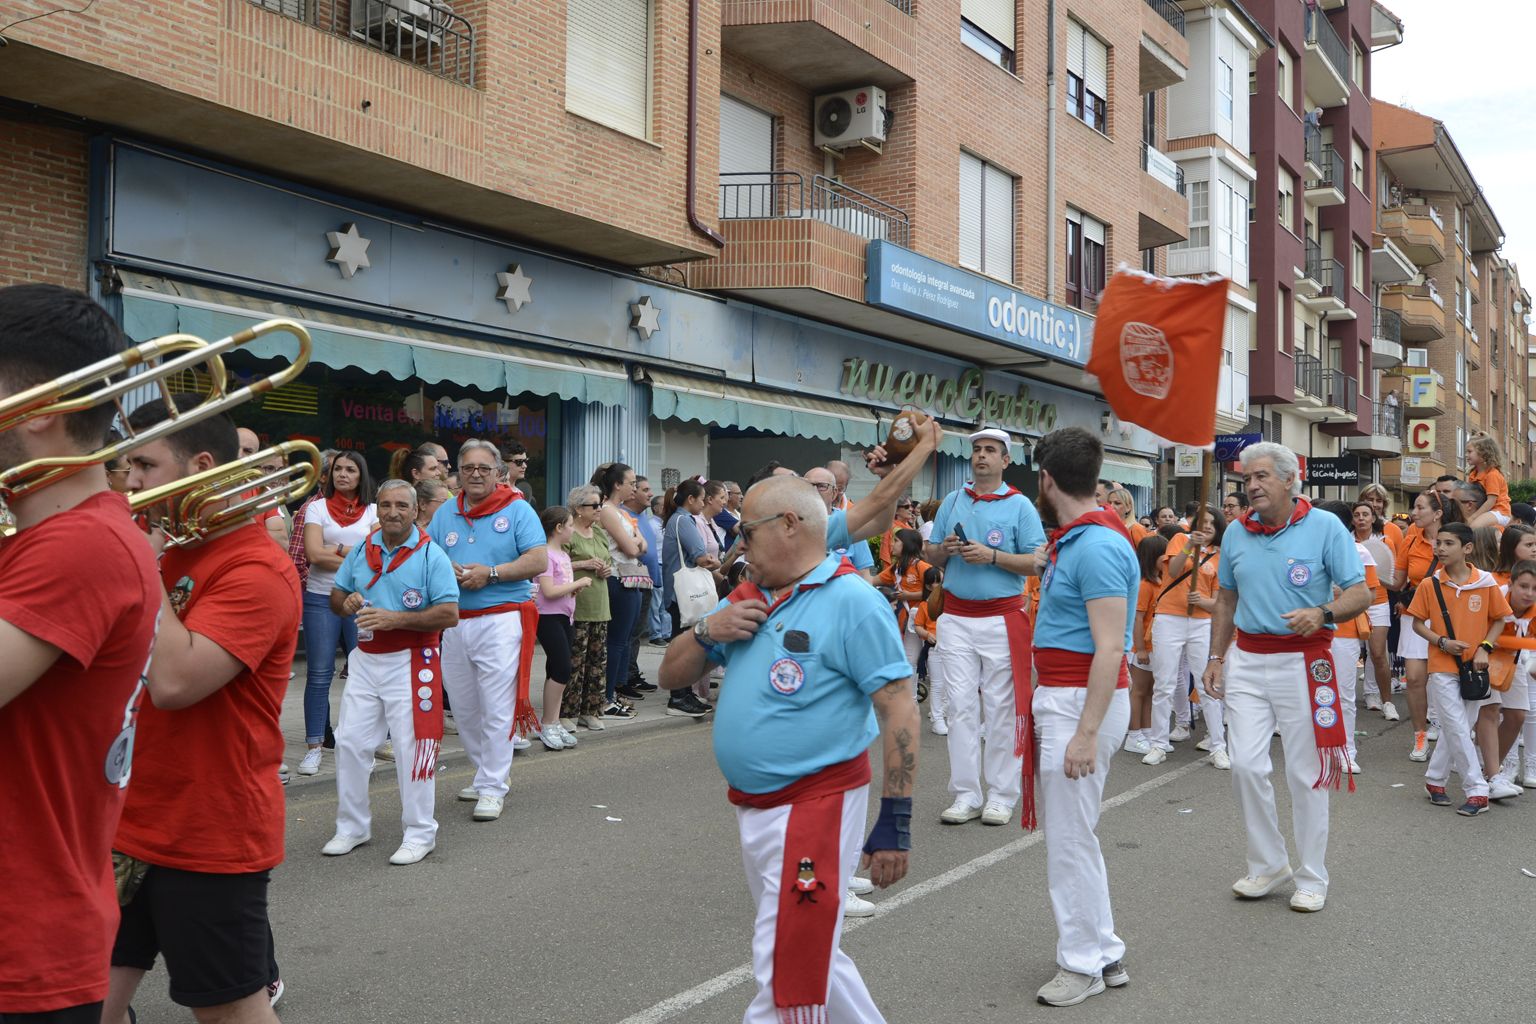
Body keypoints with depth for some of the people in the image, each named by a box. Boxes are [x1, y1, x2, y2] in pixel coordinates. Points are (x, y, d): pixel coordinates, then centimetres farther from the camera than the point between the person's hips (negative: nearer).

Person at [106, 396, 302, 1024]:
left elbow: (173, 682, -28)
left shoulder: (257, 570, -18)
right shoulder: (162, 547, 9)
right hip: (129, 825, 8)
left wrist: (146, 565, -19)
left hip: (212, 839, -8)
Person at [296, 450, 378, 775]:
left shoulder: (373, 511, 10)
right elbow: (314, 554, -8)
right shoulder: (317, 507, 5)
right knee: (319, 674, 1)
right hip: (321, 599, -1)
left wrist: (337, 548, -9)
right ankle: (314, 747, 6)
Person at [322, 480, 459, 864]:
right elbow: (335, 595, 18)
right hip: (366, 660, 6)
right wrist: (346, 602, -7)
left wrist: (394, 619, -23)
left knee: (413, 746, -2)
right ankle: (352, 827, 25)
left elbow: (450, 615, -16)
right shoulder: (362, 551, 9)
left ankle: (419, 833, 12)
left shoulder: (431, 555, -9)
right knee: (349, 742, 8)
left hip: (411, 663, -6)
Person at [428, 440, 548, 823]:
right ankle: (491, 773, 29)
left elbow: (539, 561, -10)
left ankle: (491, 788, 3)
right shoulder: (446, 513, 14)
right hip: (455, 622, 6)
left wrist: (491, 573, -15)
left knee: (497, 710, -5)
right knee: (463, 710, 13)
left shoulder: (517, 510, -1)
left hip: (501, 621, -6)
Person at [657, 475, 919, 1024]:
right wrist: (707, 631, -7)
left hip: (815, 808, -8)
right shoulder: (746, 599, 9)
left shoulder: (852, 601, -14)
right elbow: (672, 676, 13)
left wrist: (895, 821, -19)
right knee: (810, 954, 21)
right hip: (751, 808, 8)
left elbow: (899, 710, -17)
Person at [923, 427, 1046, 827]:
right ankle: (966, 795, 10)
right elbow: (929, 555, 14)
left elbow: (1037, 562, -8)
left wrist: (992, 556, -17)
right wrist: (944, 550, -8)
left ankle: (1002, 795, 9)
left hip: (1002, 617, -3)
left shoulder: (1020, 505, -1)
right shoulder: (952, 501, 11)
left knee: (1001, 710, 1)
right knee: (961, 707, 3)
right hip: (957, 617, 4)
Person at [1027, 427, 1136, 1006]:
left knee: (1070, 837, -1)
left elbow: (1110, 648, -24)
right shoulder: (1070, 540, 9)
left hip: (1083, 701, -10)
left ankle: (1084, 963, 14)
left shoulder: (1096, 547, -20)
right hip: (1058, 698, 10)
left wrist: (1087, 733, -25)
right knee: (1066, 830, 17)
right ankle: (1104, 953, 29)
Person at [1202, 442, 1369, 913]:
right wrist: (1216, 657, 11)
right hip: (1247, 661, 4)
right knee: (1245, 765, 0)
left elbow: (1361, 592, -6)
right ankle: (1268, 864, 20)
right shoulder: (1237, 533, 7)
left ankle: (1312, 877, 20)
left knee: (1306, 772, 4)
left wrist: (1322, 613, -25)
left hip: (1303, 662, -4)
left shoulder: (1325, 527, -6)